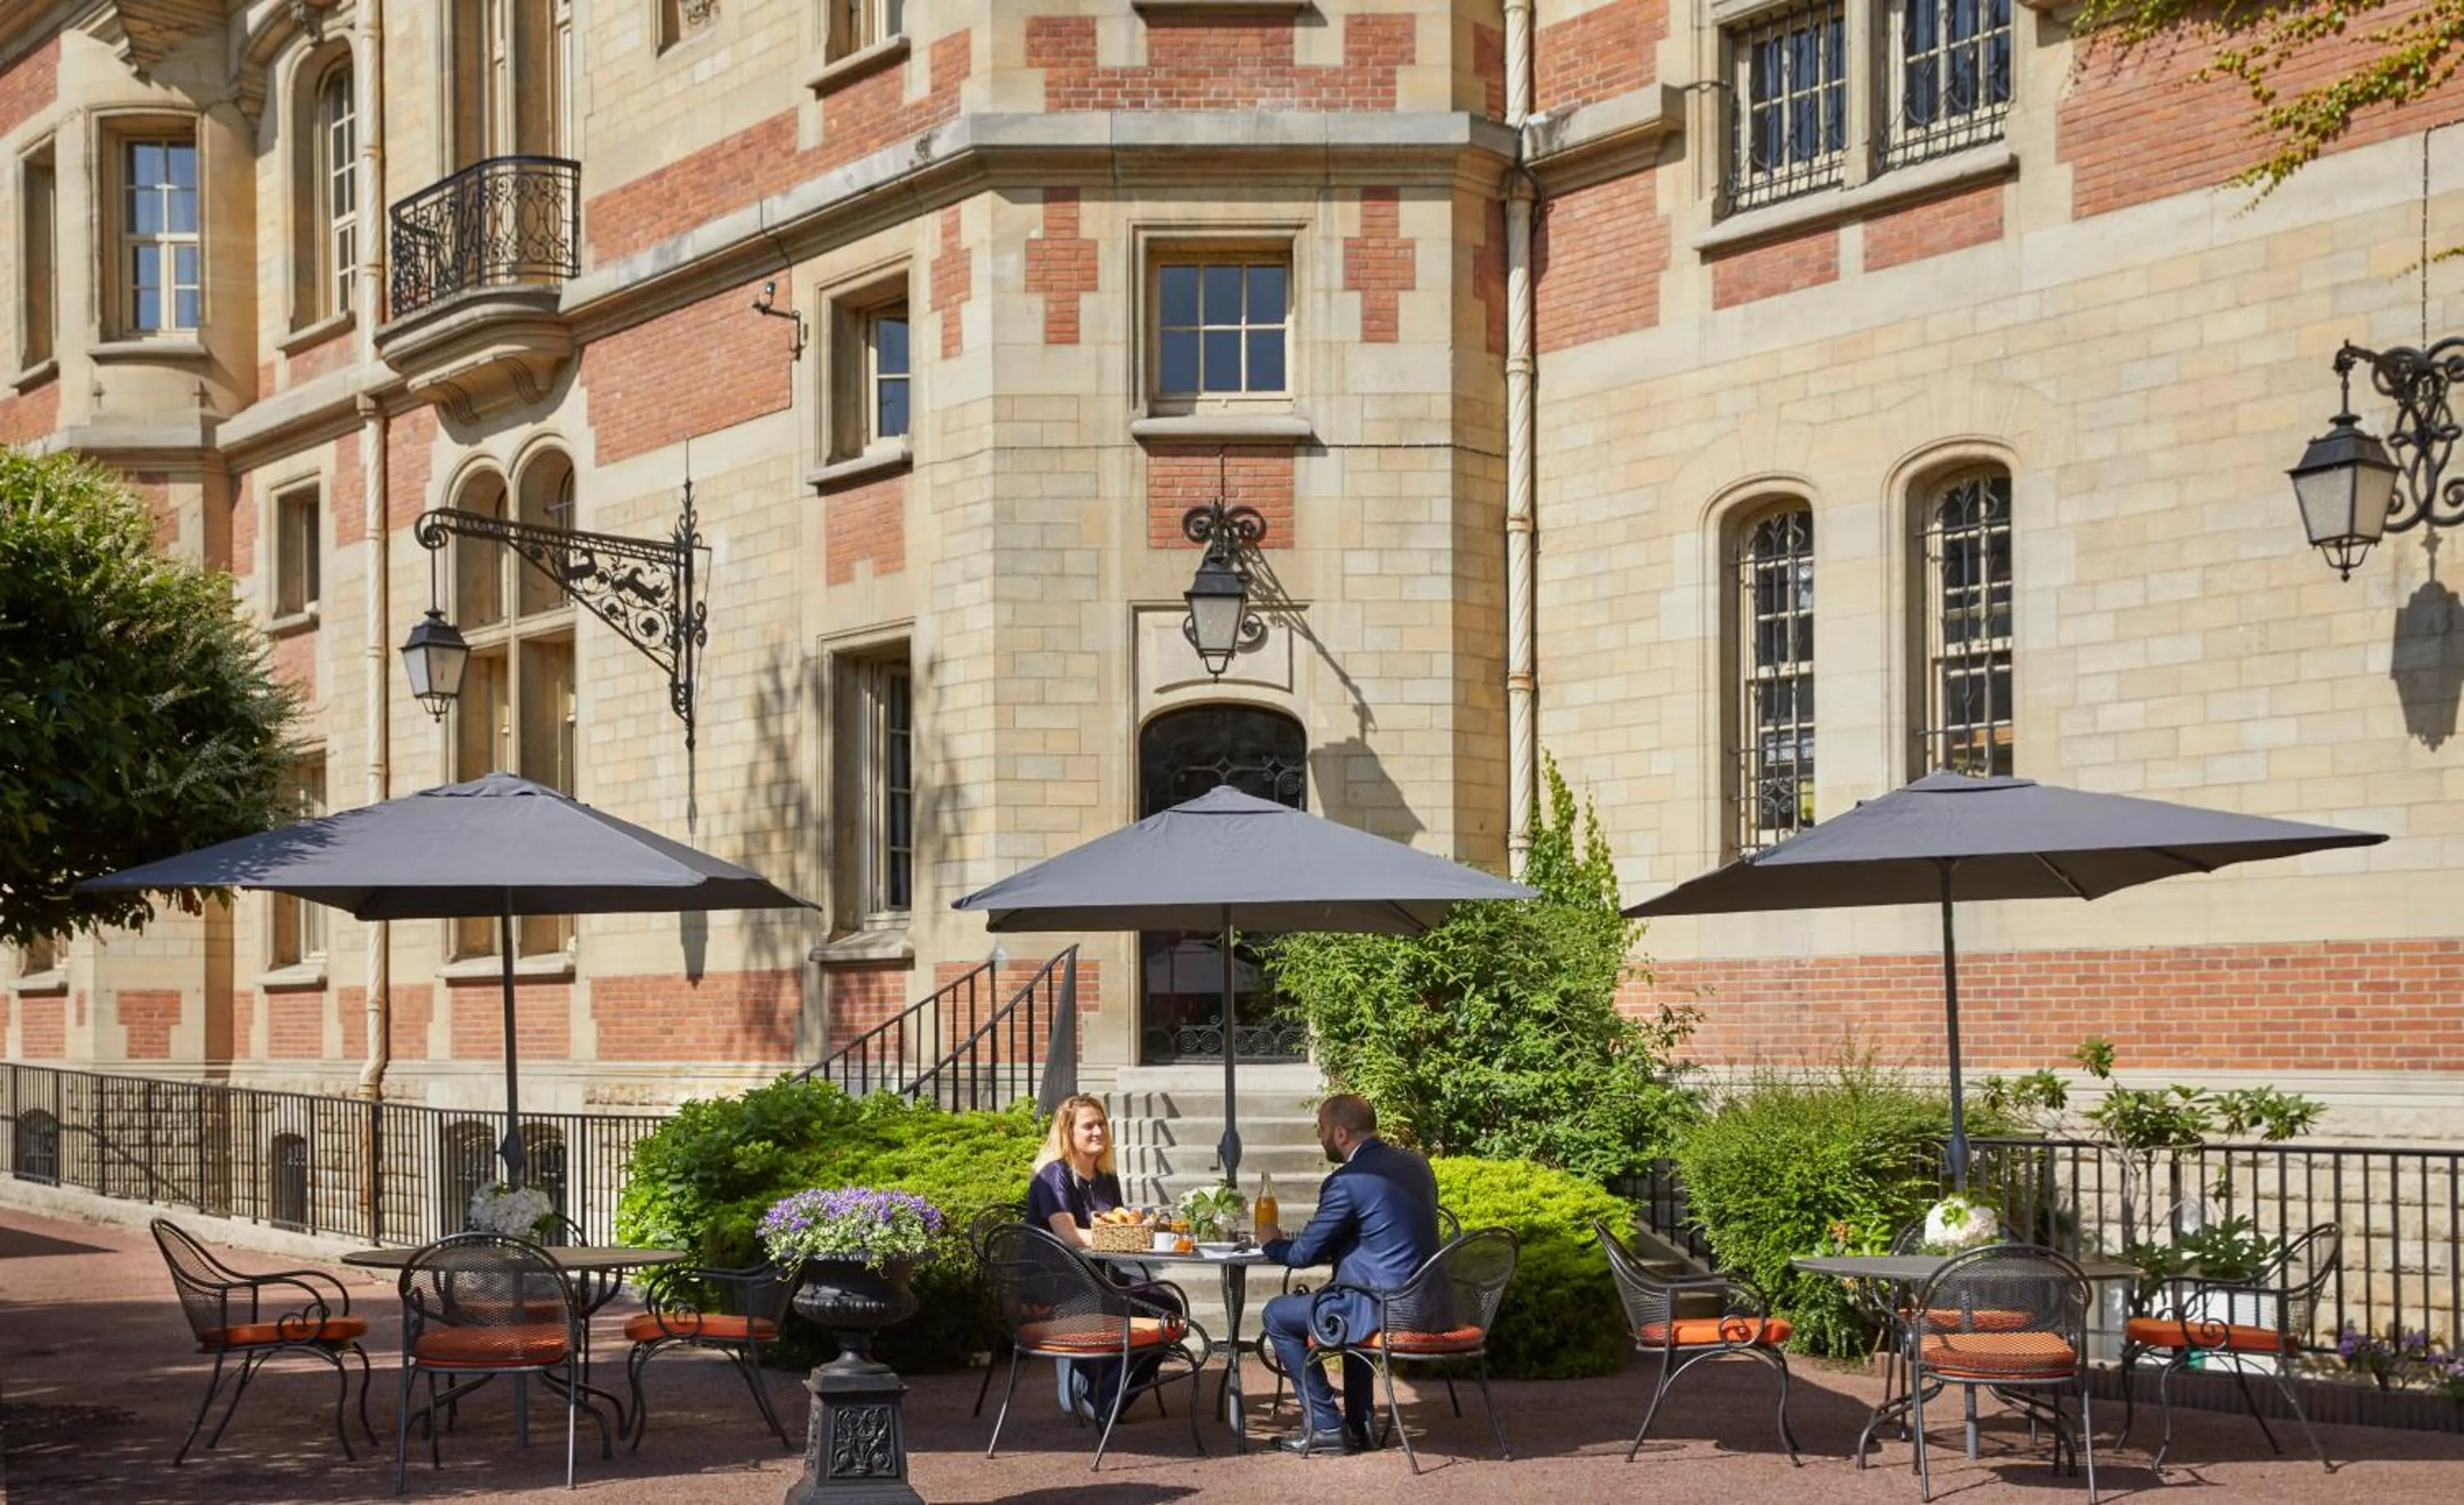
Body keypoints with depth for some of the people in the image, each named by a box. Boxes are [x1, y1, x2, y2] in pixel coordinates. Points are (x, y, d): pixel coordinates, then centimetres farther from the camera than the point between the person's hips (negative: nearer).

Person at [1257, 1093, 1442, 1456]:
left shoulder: (1347, 1182, -15)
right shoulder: (1415, 1165, 10)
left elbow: (1305, 1253, -7)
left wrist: (1272, 1242, 15)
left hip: (1383, 1313, -9)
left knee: (1277, 1315, 8)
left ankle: (1324, 1426, 8)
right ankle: (1358, 1423, 34)